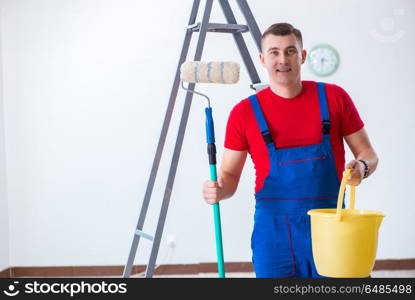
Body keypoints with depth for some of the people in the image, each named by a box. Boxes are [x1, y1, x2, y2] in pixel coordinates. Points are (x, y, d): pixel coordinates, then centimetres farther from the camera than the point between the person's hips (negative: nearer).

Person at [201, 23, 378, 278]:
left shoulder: (334, 97, 1)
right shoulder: (245, 112, -1)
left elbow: (368, 154, 7)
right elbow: (229, 175, 4)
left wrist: (362, 167, -15)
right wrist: (219, 190, -19)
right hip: (273, 230, 0)